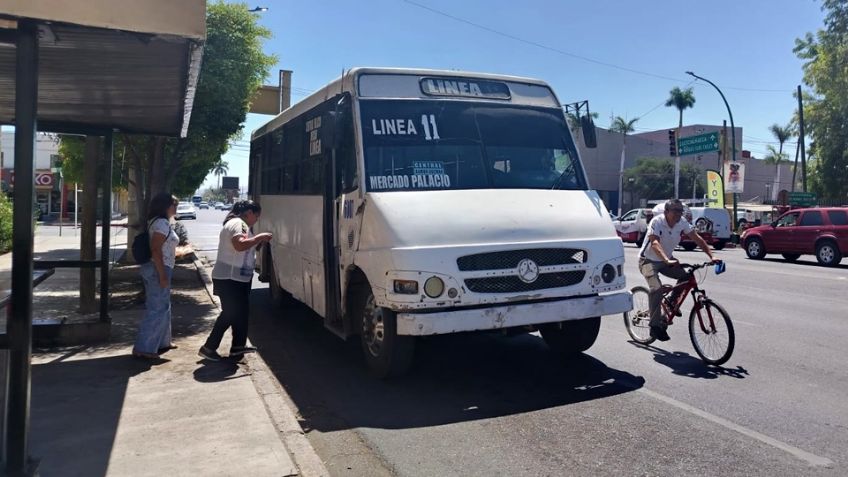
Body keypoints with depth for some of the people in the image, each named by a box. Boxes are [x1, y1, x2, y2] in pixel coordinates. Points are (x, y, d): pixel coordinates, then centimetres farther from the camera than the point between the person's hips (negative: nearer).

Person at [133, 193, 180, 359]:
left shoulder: (158, 222, 15)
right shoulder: (162, 223, -16)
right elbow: (156, 250, -23)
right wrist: (163, 275, -23)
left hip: (155, 268, 11)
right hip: (158, 269, -11)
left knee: (163, 306, 19)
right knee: (157, 309, -5)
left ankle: (161, 342, 30)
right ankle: (143, 348, 0)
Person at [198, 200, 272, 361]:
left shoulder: (240, 224, 18)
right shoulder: (237, 223, -15)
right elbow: (240, 245, -33)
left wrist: (258, 241, 15)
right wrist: (259, 237, -23)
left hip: (237, 278, 11)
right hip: (229, 278, -11)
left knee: (240, 311, 15)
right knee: (230, 313, -5)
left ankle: (238, 346, 22)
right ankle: (208, 347, 3)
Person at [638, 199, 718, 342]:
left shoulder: (682, 222, -9)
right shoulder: (657, 222, -26)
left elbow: (697, 238, -7)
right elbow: (654, 243, -40)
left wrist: (711, 256, -19)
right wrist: (667, 261, -55)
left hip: (667, 260, 6)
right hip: (649, 260, -6)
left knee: (687, 277, -17)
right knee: (656, 288, -26)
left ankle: (672, 301, 10)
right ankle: (655, 326, -15)